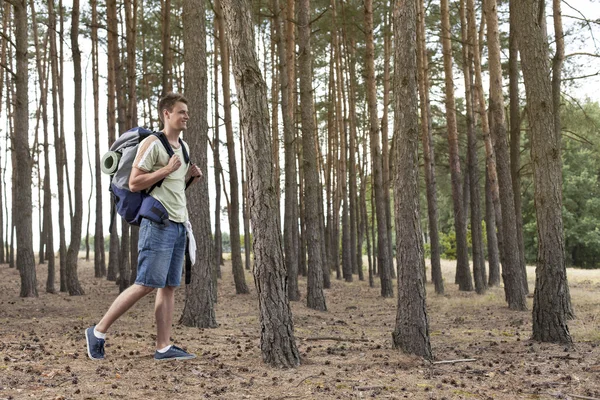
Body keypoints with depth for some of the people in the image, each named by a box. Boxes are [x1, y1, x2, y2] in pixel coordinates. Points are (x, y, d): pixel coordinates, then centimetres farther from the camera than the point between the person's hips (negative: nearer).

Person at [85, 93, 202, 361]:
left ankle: (163, 347, 5)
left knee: (169, 286, 4)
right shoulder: (152, 143, -8)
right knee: (146, 284, -11)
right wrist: (167, 169, -17)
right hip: (158, 223, -8)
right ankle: (99, 332, 0)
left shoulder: (183, 147, 19)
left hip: (179, 224, 8)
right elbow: (134, 183, -13)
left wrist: (190, 177, 11)